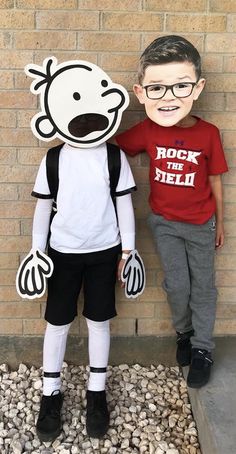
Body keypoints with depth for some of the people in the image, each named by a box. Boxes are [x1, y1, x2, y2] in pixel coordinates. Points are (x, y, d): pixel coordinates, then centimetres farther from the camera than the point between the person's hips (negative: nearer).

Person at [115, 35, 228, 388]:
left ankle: (202, 348, 30)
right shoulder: (147, 131, -14)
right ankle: (183, 333, 36)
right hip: (164, 222, 1)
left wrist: (220, 223, 4)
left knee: (203, 286, 12)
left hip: (201, 224, 0)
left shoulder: (208, 133, -17)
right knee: (177, 284, 7)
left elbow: (214, 181, -6)